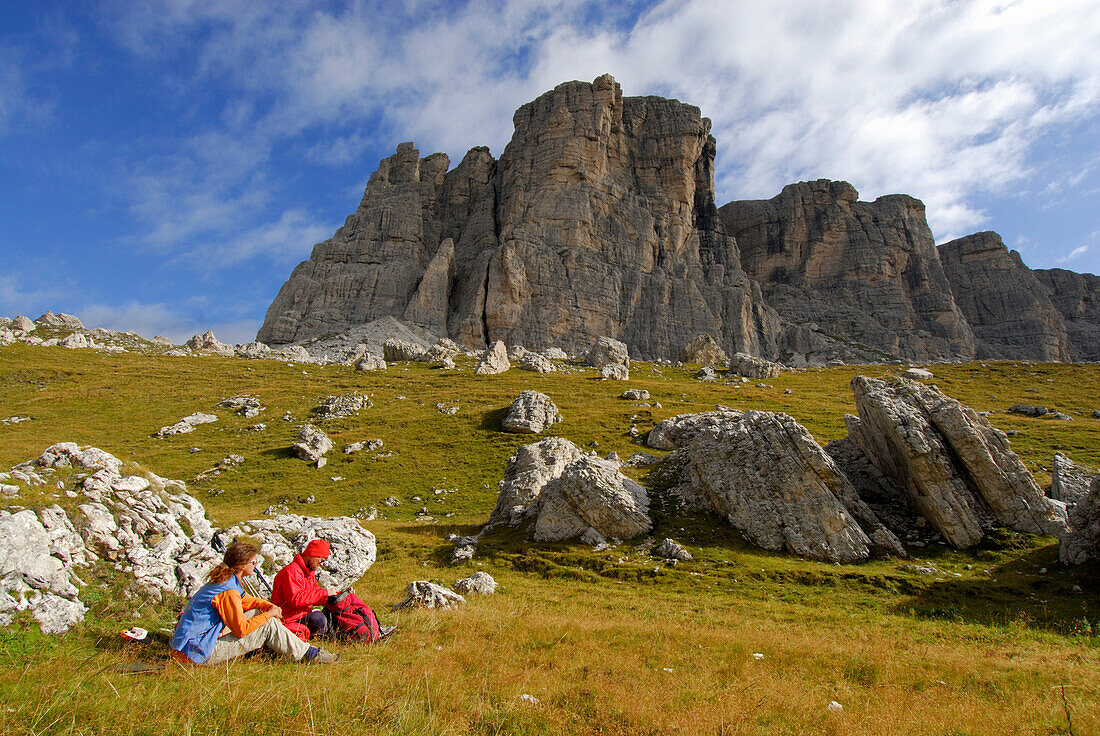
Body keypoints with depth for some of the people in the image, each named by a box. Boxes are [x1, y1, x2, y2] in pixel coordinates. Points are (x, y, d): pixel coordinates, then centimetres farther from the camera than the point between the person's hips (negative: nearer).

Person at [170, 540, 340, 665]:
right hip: (197, 654, -10)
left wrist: (270, 607, 3)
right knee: (269, 625, -11)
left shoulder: (222, 581, 10)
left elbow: (249, 601, 22)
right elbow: (241, 629, -21)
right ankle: (309, 655, -1)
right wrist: (269, 614, -8)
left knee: (257, 612, 10)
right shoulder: (229, 591, -22)